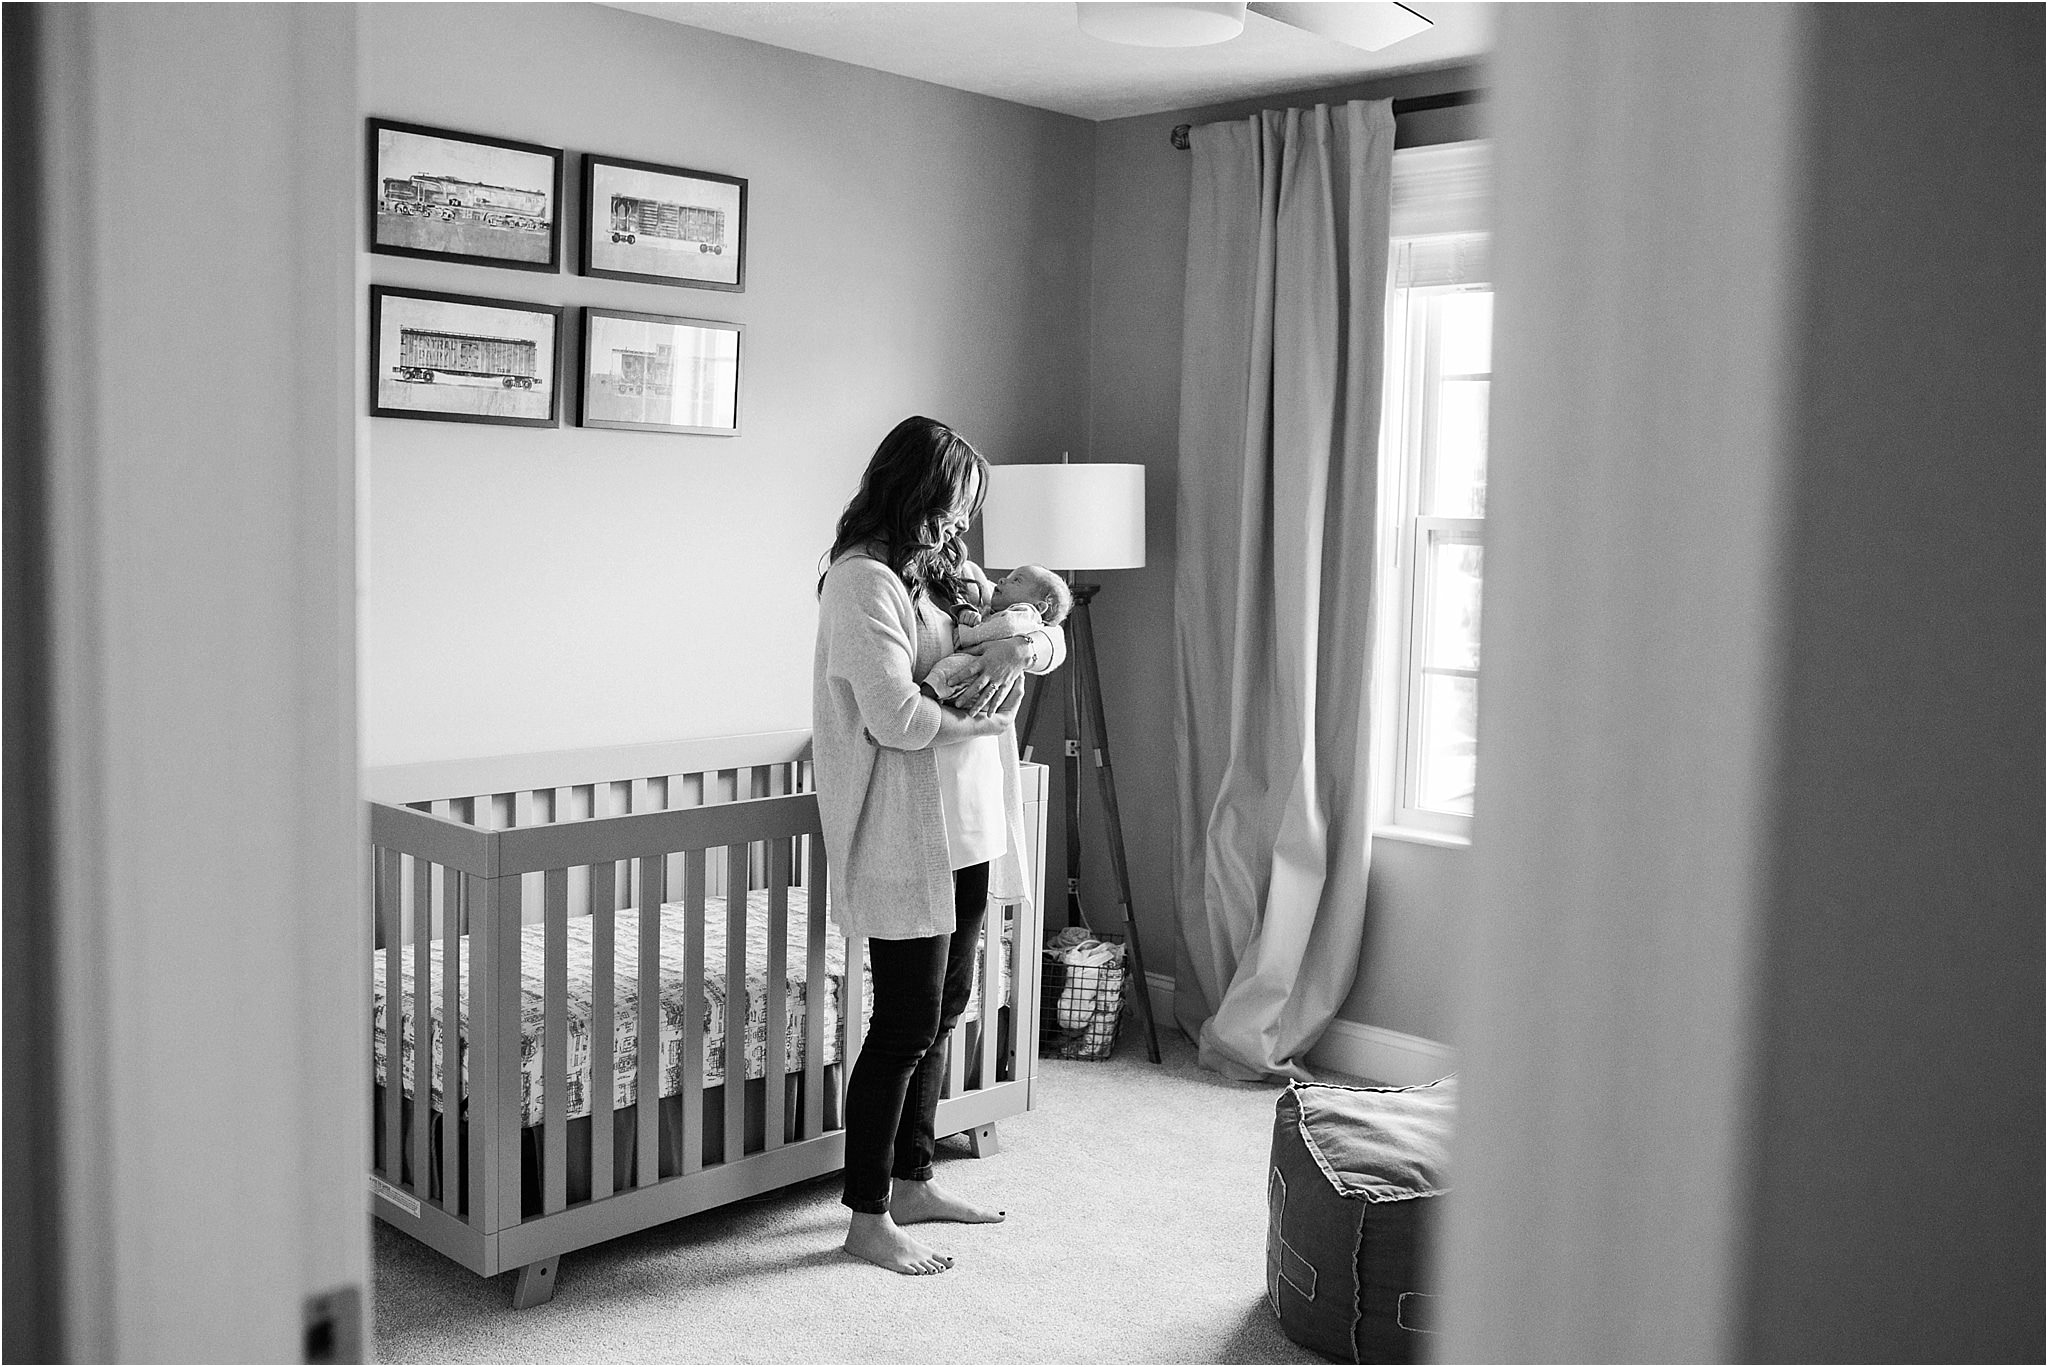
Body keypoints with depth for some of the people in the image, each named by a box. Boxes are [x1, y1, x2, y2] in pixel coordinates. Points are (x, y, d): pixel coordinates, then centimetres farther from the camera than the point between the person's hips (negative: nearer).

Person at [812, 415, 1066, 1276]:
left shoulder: (946, 569, 13)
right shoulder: (863, 580, -15)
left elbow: (1055, 639, 16)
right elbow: (897, 718, -24)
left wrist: (1018, 646, -6)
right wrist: (984, 719, -8)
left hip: (967, 827, 9)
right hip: (903, 839, -9)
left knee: (942, 1012, 16)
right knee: (906, 1025, -2)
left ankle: (910, 1181, 31)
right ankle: (867, 1219, 11)